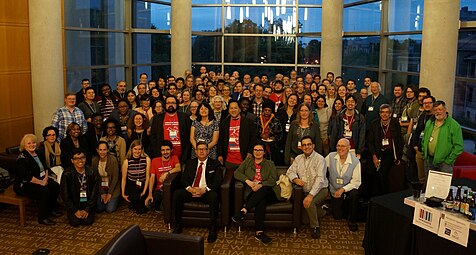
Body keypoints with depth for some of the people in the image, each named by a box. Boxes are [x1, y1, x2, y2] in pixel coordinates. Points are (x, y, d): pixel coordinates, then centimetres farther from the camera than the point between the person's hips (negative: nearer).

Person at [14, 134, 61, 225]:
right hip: (24, 185, -9)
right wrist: (41, 182, -22)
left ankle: (51, 209, 8)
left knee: (56, 186, -11)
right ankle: (42, 218, -16)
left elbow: (45, 167, 13)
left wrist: (46, 178, -6)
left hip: (40, 179, 9)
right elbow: (26, 176, -26)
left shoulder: (37, 153, 8)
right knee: (45, 191, -30)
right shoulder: (22, 158, -18)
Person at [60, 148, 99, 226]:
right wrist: (75, 210, -10)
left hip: (87, 202, 1)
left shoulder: (92, 173, -9)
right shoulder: (67, 174, -12)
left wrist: (87, 209, -9)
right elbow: (65, 195, -7)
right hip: (73, 203, 0)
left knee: (88, 221, -16)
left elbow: (94, 193, -4)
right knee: (75, 222, -17)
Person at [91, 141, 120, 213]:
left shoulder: (113, 159, -19)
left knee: (110, 209, -10)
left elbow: (115, 177, -13)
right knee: (98, 209, -7)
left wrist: (109, 193, -12)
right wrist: (102, 193, -7)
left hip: (112, 187, -3)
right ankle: (103, 199, 24)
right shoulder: (94, 160, -10)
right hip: (100, 188, 3)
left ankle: (115, 199, 21)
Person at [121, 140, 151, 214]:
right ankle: (131, 202, 8)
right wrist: (123, 193, -4)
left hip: (143, 185, -1)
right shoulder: (126, 161, -7)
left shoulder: (147, 159, -8)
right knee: (135, 198, -30)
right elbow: (123, 178, 0)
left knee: (141, 210, -14)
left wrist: (144, 191, -10)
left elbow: (148, 177, -6)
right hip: (131, 185, 1)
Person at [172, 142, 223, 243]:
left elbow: (218, 181, -3)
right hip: (190, 191, 3)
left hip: (206, 192, -3)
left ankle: (213, 228, -25)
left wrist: (204, 189, -18)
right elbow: (183, 179, 9)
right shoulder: (190, 163, 17)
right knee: (176, 194, -25)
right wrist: (190, 188, -13)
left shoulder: (214, 164, 8)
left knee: (214, 196, -36)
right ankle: (178, 225, -13)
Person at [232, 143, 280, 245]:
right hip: (252, 192, 0)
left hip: (267, 192, 0)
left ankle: (243, 211, -40)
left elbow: (273, 180, 2)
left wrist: (260, 185, -18)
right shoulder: (247, 162, 23)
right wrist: (248, 181, -12)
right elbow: (237, 173, 8)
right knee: (261, 201, -36)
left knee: (263, 190, -38)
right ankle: (259, 232, -42)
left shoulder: (270, 164, 19)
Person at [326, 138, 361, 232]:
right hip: (334, 190, 1)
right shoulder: (330, 157, -10)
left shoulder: (355, 161, -15)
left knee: (354, 194, -36)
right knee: (337, 216, -2)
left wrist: (343, 189, -27)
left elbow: (356, 182, -16)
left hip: (348, 189, -1)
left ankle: (352, 220, -13)